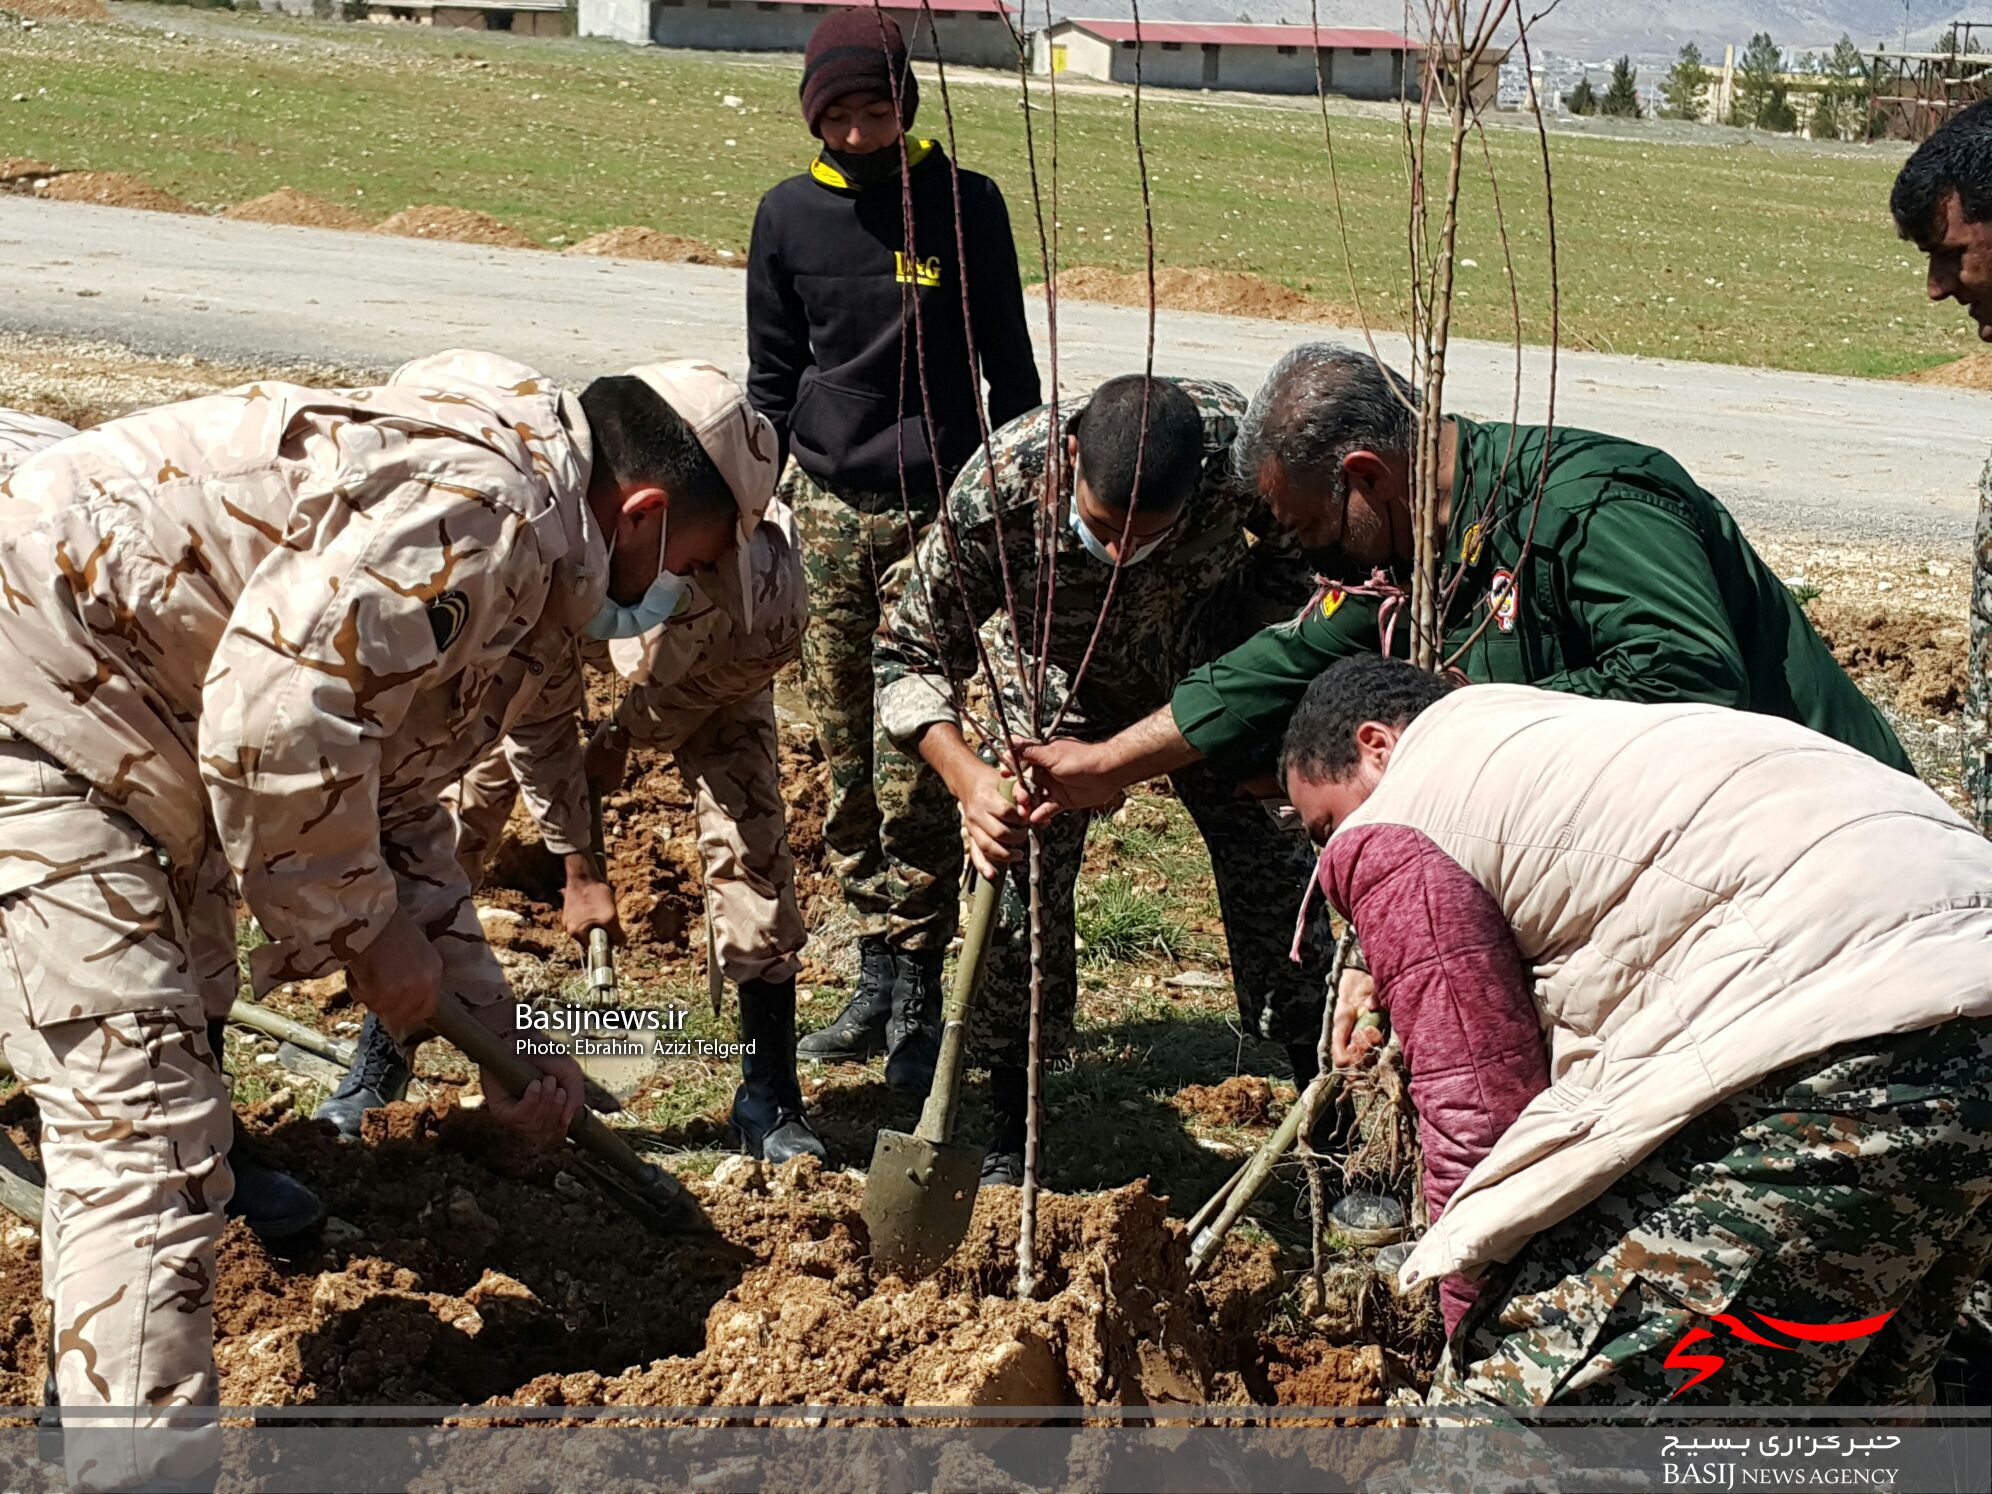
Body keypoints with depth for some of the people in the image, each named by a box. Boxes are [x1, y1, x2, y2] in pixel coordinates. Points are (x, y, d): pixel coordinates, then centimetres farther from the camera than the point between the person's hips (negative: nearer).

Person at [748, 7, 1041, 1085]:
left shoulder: (966, 205, 0)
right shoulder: (789, 215, 6)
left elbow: (1010, 369, 6)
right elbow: (771, 377, 13)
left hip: (936, 513, -3)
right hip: (825, 509, 3)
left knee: (913, 765, -8)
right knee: (846, 758, 6)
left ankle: (920, 993, 0)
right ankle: (875, 976, 16)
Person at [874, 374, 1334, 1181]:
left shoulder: (1240, 441, -37)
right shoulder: (999, 487, -38)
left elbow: (1296, 552, -12)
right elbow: (910, 650, -27)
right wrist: (967, 776, -42)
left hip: (1212, 668, 1)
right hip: (1061, 676, 0)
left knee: (1274, 880, -3)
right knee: (1020, 883, -10)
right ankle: (1011, 1139, 8)